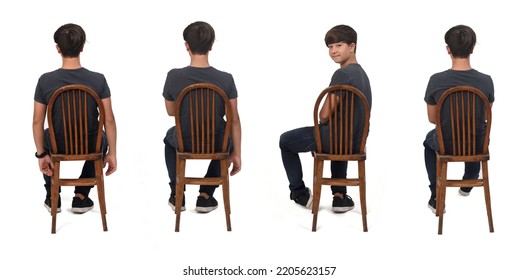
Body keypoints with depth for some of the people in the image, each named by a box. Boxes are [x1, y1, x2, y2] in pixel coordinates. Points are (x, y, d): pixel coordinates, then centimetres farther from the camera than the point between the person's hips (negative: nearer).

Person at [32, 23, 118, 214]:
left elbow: (38, 122, -10)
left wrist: (41, 154, 3)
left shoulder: (46, 80, -16)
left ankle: (53, 197, 33)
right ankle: (81, 196, 28)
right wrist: (112, 154, 0)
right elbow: (109, 120, -12)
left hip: (58, 146, 1)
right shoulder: (98, 80, -17)